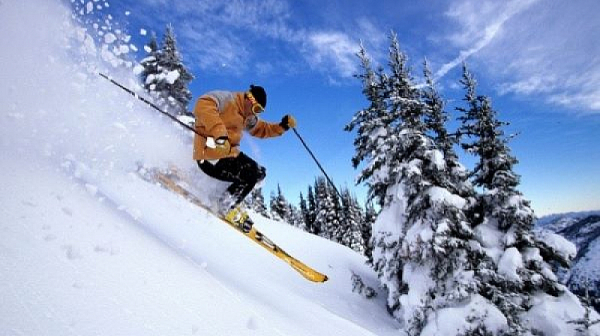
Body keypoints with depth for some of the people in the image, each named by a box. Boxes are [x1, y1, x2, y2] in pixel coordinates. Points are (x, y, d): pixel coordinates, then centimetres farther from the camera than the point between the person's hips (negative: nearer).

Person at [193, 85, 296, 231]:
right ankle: (225, 207, -1)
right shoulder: (226, 98, -13)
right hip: (211, 156, -10)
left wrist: (282, 126, 9)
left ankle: (228, 200, 13)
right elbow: (203, 106, -31)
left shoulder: (247, 117, 14)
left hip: (230, 153, 10)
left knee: (260, 173, 11)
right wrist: (219, 133, -44)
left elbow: (261, 129, 25)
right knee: (250, 176, -18)